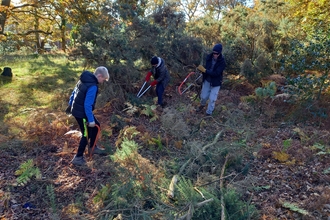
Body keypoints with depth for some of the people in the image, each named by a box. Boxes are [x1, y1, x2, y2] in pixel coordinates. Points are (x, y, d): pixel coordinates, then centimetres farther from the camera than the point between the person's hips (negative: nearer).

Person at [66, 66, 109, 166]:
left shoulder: (84, 79, 3)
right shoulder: (93, 87, -26)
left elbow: (74, 92, 14)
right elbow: (88, 105, -27)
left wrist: (70, 105, 26)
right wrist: (91, 120, -20)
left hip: (76, 110, 9)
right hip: (81, 113, -9)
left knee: (96, 126, 22)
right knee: (86, 134, 6)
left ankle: (92, 148, 37)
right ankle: (78, 158, 17)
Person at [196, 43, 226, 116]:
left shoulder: (222, 62, -22)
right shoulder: (209, 57, -10)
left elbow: (216, 73, -29)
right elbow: (206, 67, 2)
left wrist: (205, 70, -33)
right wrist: (201, 68, -16)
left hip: (216, 83, -4)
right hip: (207, 81, 4)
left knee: (212, 99, 1)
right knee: (203, 96, 17)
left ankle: (209, 113, 22)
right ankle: (202, 105, 50)